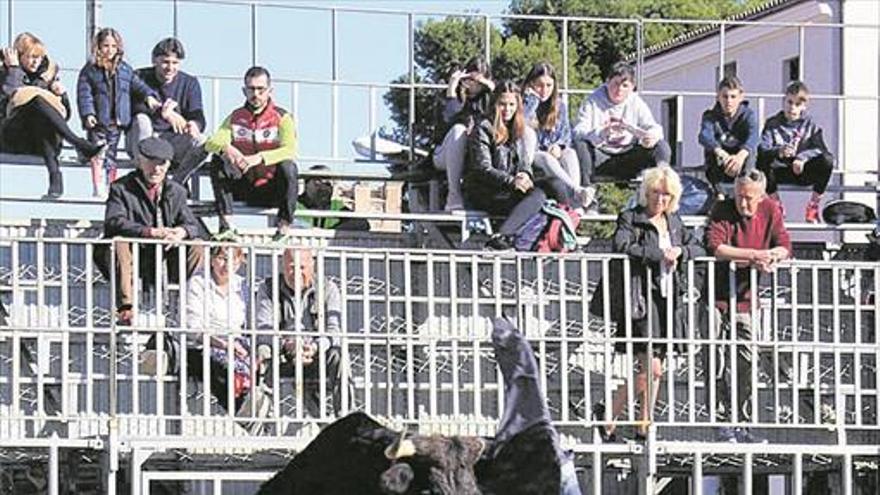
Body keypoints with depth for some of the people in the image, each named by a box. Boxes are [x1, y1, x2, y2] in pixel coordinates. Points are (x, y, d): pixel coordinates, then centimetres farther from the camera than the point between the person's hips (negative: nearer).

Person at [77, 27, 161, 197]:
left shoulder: (125, 69, 11)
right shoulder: (90, 70, -1)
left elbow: (137, 85, 14)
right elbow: (84, 94, -5)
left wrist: (148, 96, -5)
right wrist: (88, 114, -16)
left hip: (118, 120, 3)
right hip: (97, 120, -3)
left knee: (111, 154, 8)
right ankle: (97, 188, -5)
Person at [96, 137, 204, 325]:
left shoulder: (176, 192, 14)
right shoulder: (121, 188, 0)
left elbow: (193, 226, 3)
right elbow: (114, 222, -18)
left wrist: (181, 231, -24)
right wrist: (151, 232, -32)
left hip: (163, 261, 3)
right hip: (132, 259, -3)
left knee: (197, 247, -17)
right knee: (120, 244, -35)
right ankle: (125, 307, -36)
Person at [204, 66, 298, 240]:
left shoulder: (282, 117, -3)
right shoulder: (236, 117, 9)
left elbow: (290, 150, -20)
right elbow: (212, 143, -5)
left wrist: (260, 158, -36)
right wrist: (226, 148, -30)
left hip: (272, 191, -3)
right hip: (244, 189, 3)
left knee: (288, 166, -33)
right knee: (218, 161, -19)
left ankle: (284, 226, -25)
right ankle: (226, 223, -22)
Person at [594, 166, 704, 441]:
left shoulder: (674, 222, 17)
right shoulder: (630, 219, -3)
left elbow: (698, 248, 18)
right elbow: (621, 246, -20)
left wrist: (680, 252, -4)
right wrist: (659, 254, -16)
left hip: (668, 299, 7)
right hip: (642, 298, -7)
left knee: (654, 369, 8)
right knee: (651, 368, -13)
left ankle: (644, 429, 13)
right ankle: (608, 417, 1)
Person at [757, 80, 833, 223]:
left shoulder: (810, 126, 5)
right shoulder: (772, 124, 2)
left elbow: (820, 149, -7)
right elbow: (762, 149, -13)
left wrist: (803, 158, -26)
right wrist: (779, 151, -35)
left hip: (803, 172, 0)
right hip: (780, 172, 0)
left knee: (827, 160, -29)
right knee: (762, 161, -33)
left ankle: (813, 204, -8)